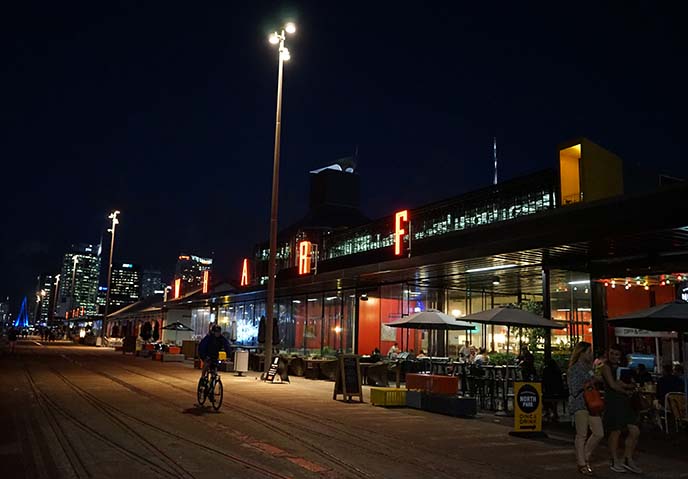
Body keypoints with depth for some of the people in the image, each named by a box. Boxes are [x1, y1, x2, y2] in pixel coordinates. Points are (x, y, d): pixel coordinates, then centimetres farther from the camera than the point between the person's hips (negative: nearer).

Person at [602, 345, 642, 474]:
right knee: (616, 432, -3)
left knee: (635, 432, 3)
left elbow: (633, 385, 7)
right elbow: (613, 385, -13)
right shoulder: (606, 367, -4)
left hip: (625, 402, 7)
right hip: (612, 402, -7)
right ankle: (615, 462, 11)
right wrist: (626, 391, 0)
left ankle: (627, 460, 17)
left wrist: (624, 384, -13)